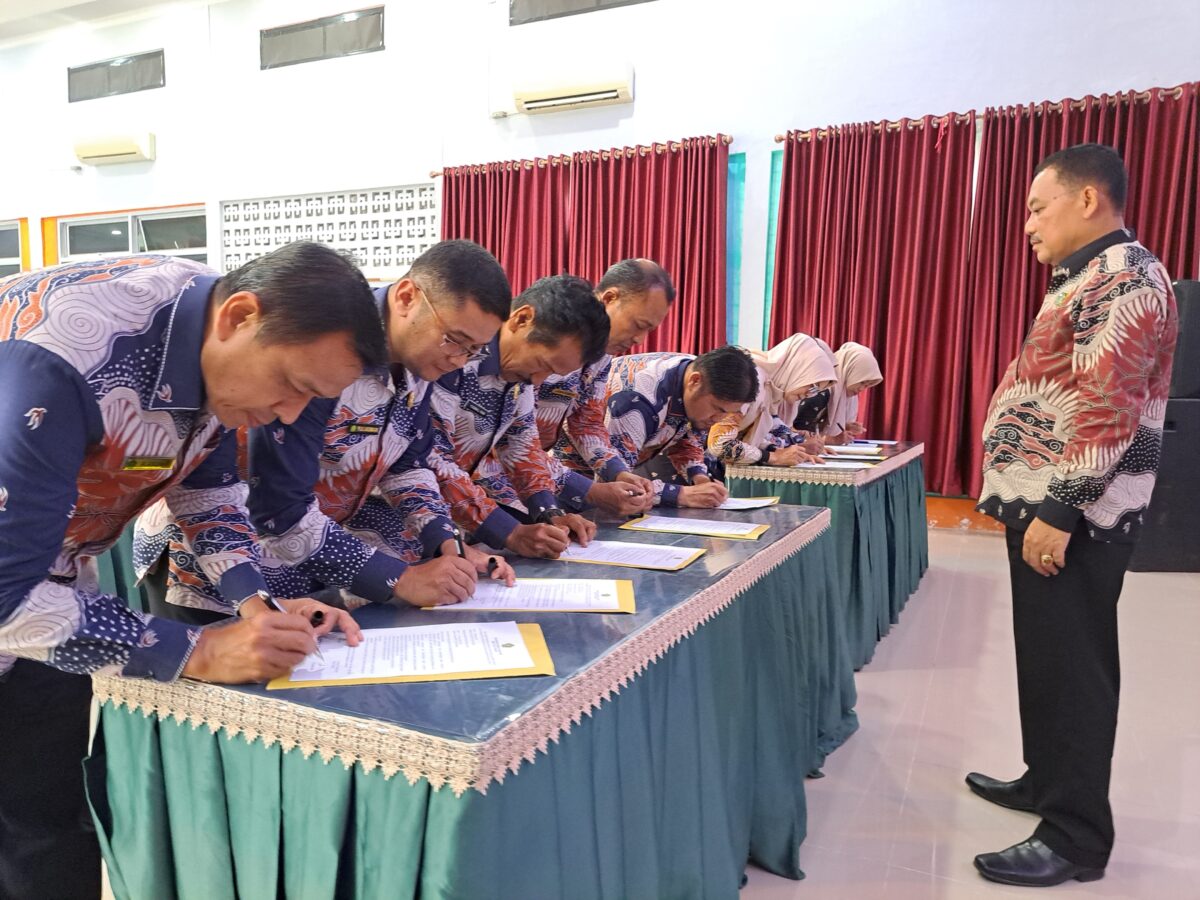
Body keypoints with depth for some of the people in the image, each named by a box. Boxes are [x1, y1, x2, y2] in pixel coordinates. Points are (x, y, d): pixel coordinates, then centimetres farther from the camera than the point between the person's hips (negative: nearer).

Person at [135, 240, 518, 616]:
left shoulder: (419, 354, -7)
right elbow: (279, 511, -32)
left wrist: (446, 543, -11)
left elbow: (405, 462, 4)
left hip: (321, 528, 7)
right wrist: (399, 580, -29)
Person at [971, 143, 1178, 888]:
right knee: (1049, 660, 18)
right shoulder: (1094, 278, 17)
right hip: (1049, 506, 10)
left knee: (1070, 669, -2)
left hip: (1072, 517, -10)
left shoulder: (1124, 279, -15)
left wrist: (1057, 513, -23)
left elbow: (1108, 412, -24)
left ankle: (1076, 838, 10)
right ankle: (1048, 780, 33)